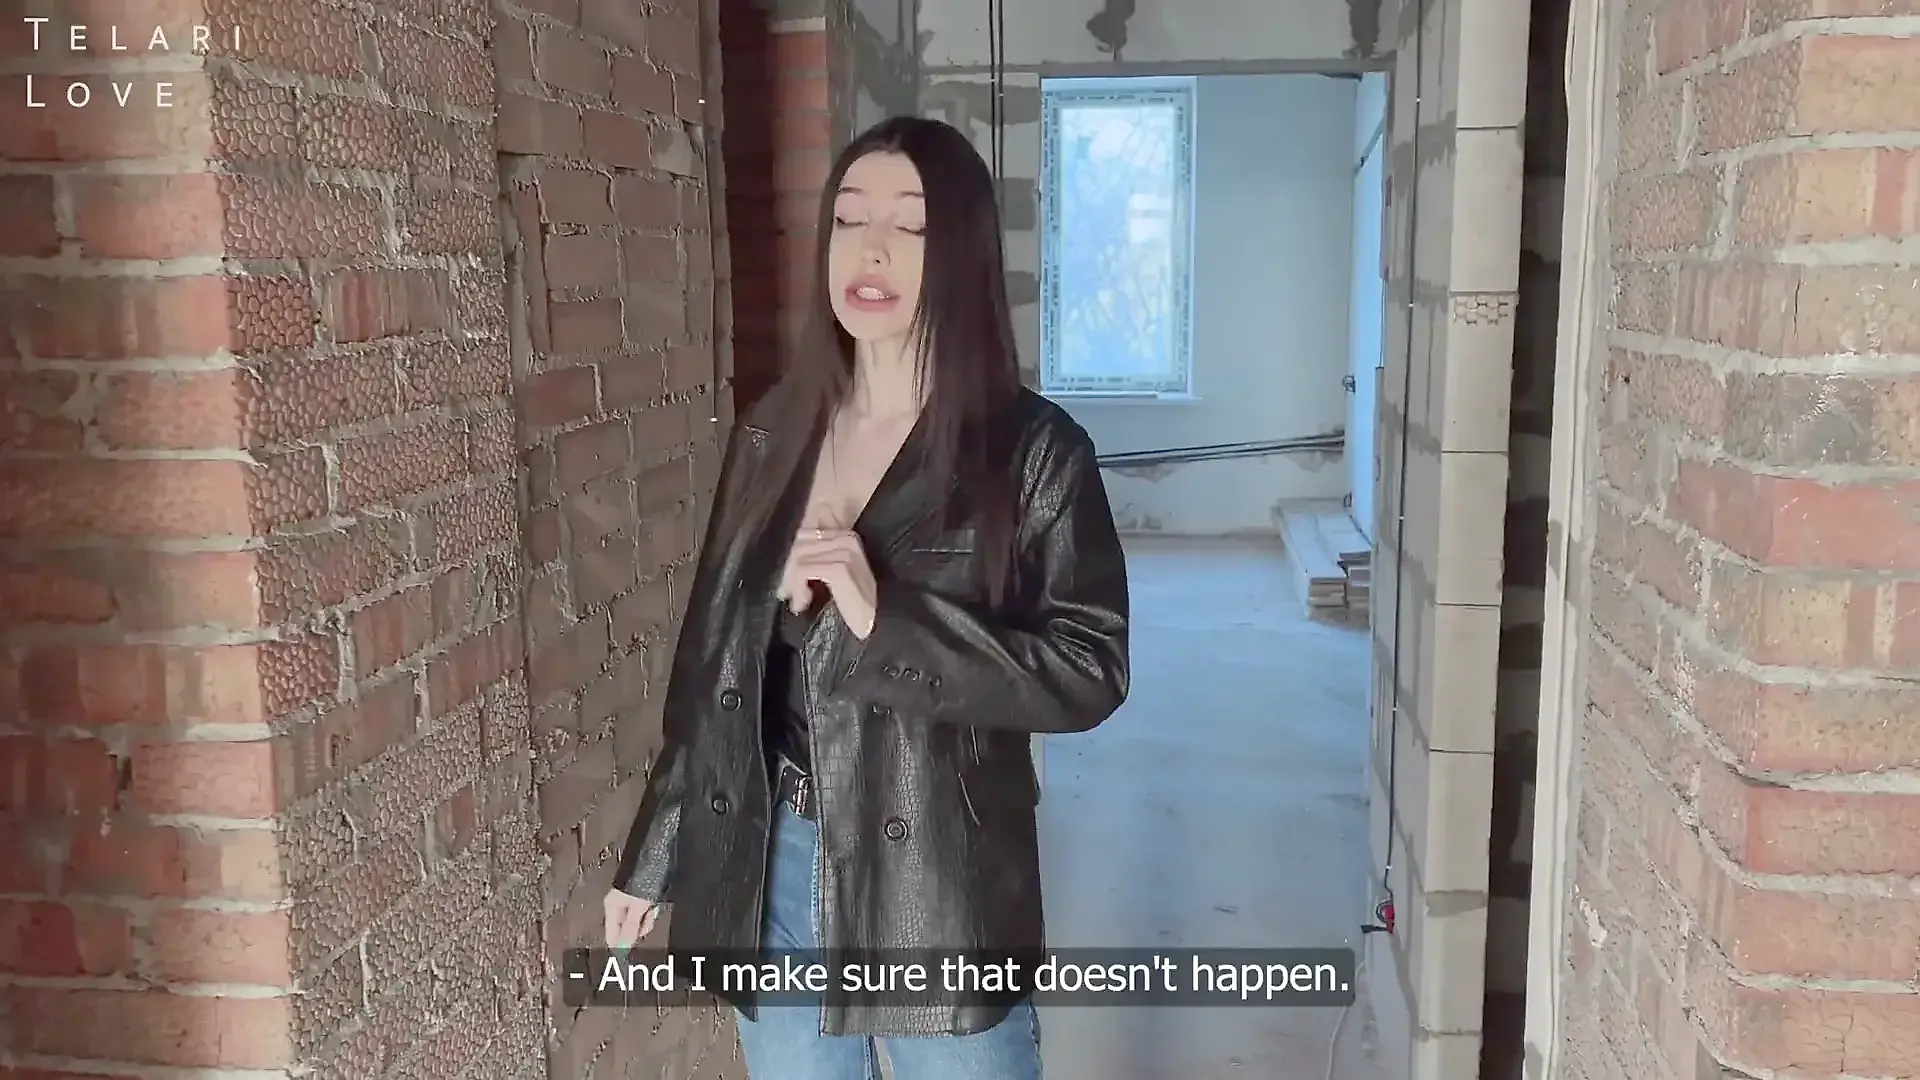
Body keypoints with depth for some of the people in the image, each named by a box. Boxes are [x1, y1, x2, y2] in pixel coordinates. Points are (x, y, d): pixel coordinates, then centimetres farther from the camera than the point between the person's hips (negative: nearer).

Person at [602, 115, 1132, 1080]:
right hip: (771, 872, 4)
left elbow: (1090, 669, -14)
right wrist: (654, 856, 12)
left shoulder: (1032, 449, -10)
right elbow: (715, 655, 8)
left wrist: (886, 617, -25)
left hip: (940, 881, -4)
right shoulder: (774, 433, 3)